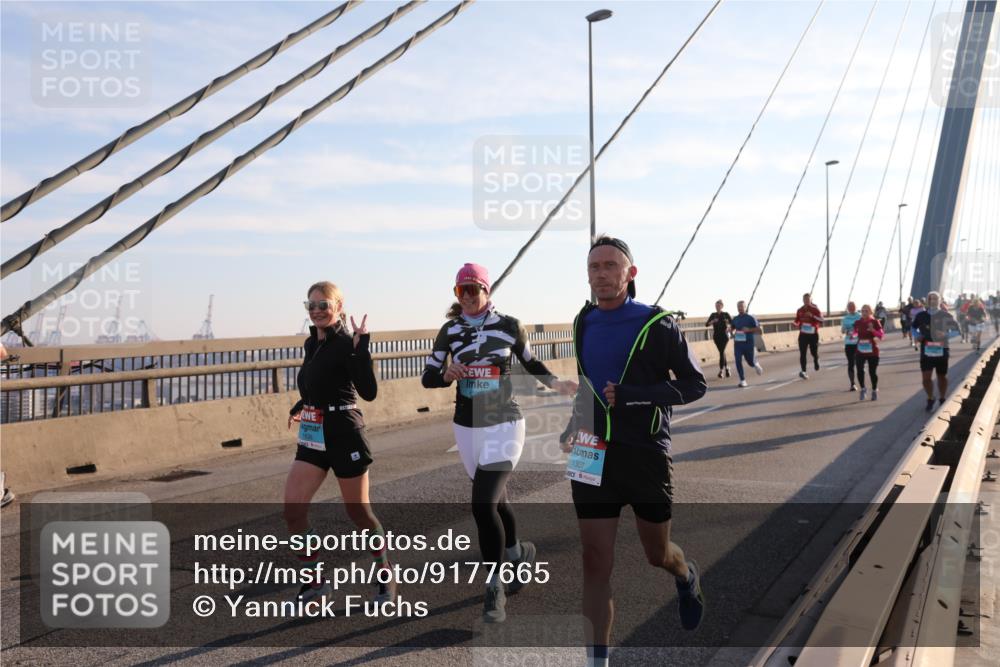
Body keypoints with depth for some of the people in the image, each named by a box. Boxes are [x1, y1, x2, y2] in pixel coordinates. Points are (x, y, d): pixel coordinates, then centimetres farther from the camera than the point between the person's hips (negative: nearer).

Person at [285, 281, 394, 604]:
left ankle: (385, 576, 28)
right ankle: (315, 581, 14)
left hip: (344, 436, -7)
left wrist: (361, 346, -30)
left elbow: (369, 392, -24)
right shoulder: (311, 343, 9)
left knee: (359, 512, 7)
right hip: (312, 437, 7)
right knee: (292, 511, -2)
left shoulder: (346, 344, -13)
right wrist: (300, 406, 14)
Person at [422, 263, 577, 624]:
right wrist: (447, 375, -19)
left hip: (503, 424, -4)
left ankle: (495, 589, -1)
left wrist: (555, 384, -7)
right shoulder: (450, 330, 1)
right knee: (495, 501, 18)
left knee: (483, 505, -17)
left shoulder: (509, 326, -5)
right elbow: (427, 377, 2)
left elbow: (531, 363, 9)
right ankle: (520, 553, 47)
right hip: (467, 427, 4)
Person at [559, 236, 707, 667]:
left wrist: (631, 396, -18)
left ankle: (686, 575, 51)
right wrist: (571, 429, 10)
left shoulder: (656, 324, -8)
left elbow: (695, 384, -7)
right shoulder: (582, 324, 8)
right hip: (592, 455, 3)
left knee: (657, 555, 15)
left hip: (647, 454, -3)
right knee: (595, 562, 1)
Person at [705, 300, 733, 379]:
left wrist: (729, 326, -22)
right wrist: (712, 322, -19)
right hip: (716, 336, 3)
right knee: (722, 352, 9)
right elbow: (706, 324, 1)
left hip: (724, 336, -3)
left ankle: (721, 370, -13)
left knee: (722, 351, -12)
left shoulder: (726, 314, 0)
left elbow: (732, 323, -1)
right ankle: (726, 367, 25)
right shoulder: (713, 315, 7)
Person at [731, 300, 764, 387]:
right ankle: (742, 380, -4)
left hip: (749, 343, -3)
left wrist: (749, 330, -19)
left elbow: (759, 330, -5)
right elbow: (733, 329, 24)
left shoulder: (751, 318, -3)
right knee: (738, 362, -11)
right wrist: (733, 332, 1)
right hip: (738, 344, 3)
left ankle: (757, 365, 45)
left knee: (751, 362, 8)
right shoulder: (735, 319, 9)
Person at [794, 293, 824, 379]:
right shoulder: (800, 311, 8)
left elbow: (821, 320, -14)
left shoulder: (815, 310, -4)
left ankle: (816, 361, 41)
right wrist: (798, 325, -1)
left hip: (813, 334, -2)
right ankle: (803, 371, -11)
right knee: (802, 353, -8)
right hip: (803, 334, 2)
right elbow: (796, 321, 22)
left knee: (814, 352, 5)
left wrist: (812, 315, -25)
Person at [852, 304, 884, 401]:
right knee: (860, 371, -11)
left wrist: (873, 330, -26)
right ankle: (863, 389, 12)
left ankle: (874, 390, 26)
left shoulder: (875, 322, -4)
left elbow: (881, 334, -8)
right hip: (860, 351, 2)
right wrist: (853, 335, -7)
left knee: (873, 372, 5)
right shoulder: (857, 323, 5)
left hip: (872, 351, -2)